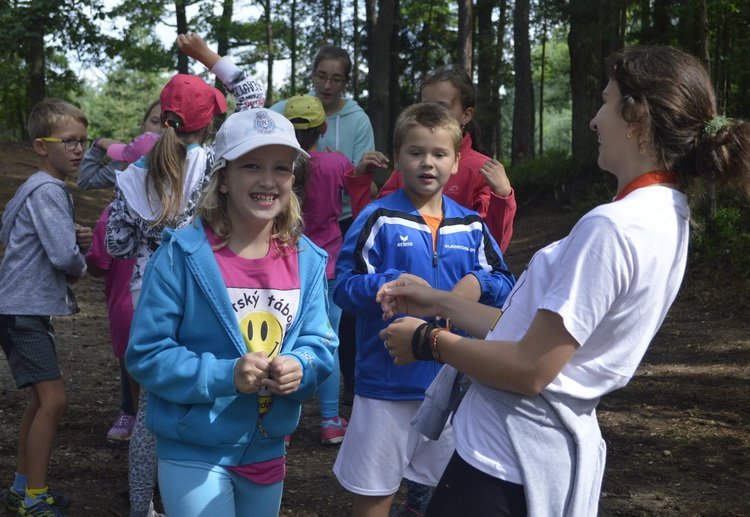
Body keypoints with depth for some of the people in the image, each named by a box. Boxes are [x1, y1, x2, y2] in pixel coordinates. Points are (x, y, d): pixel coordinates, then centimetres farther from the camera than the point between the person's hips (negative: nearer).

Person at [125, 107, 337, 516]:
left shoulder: (307, 260, 0)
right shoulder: (182, 254, -15)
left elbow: (320, 344, 3)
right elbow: (146, 354, -15)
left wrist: (300, 369, -20)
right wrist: (225, 375, -27)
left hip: (267, 451, 5)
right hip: (194, 453, -5)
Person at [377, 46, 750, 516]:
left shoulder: (611, 228, -25)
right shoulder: (666, 219, 6)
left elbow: (529, 369, -23)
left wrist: (429, 342, -9)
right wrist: (441, 303, 11)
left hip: (506, 463, -9)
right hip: (551, 451, 9)